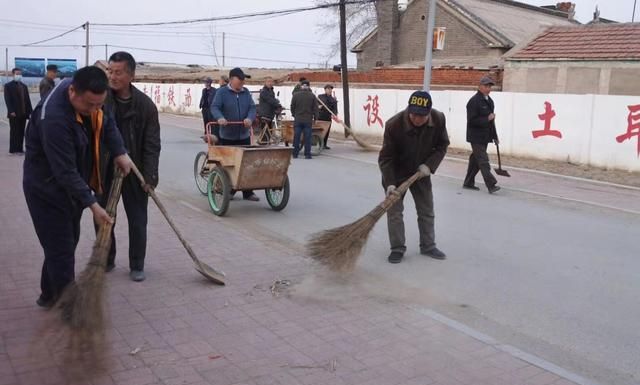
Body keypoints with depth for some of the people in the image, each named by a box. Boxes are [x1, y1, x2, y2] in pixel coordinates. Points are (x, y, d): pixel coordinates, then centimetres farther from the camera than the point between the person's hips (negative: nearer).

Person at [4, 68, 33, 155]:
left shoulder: (24, 86, 17)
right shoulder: (8, 86, 0)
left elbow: (27, 99, 14)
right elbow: (7, 99, -8)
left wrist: (30, 111, 5)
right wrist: (11, 111, -18)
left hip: (23, 113, 5)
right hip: (14, 114, -5)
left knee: (21, 132, 6)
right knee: (14, 132, -1)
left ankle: (20, 149, 10)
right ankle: (13, 150, 3)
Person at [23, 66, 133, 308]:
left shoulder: (87, 96, -9)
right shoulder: (54, 118, -33)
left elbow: (105, 123, 8)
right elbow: (65, 171, -31)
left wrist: (120, 152, -7)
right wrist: (92, 204, -29)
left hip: (71, 186, 9)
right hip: (47, 189, -8)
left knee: (67, 242, 17)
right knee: (61, 250, -5)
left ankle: (50, 296, 33)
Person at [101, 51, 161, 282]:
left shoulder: (145, 104, -10)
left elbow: (152, 145, -9)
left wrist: (150, 176, -16)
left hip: (134, 172, -1)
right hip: (104, 169, 2)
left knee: (137, 221, 6)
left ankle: (137, 265, 22)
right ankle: (106, 260, 31)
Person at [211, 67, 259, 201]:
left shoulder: (246, 92, 9)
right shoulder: (222, 92, -4)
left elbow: (252, 107, 1)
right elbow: (214, 107, -14)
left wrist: (250, 118, -21)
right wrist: (220, 118, -35)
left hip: (244, 135, 4)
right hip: (227, 136, -4)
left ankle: (248, 192, 10)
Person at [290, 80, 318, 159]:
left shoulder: (295, 95, 1)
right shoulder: (312, 96, -2)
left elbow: (292, 107, 7)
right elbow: (315, 108, 1)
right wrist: (315, 117, 12)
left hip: (298, 120, 1)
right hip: (308, 120, -1)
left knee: (296, 137, 7)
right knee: (307, 138, 2)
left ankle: (295, 153, 10)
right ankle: (307, 154, 1)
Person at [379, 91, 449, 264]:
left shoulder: (439, 119, -21)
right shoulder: (394, 125, -31)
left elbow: (442, 146, -4)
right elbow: (386, 157, -24)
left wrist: (429, 165, -18)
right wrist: (389, 183, -31)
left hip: (421, 172, 4)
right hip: (396, 173, -3)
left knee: (427, 210, 11)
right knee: (394, 211, -2)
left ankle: (428, 246, 26)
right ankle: (397, 248, 12)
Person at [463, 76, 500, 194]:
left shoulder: (489, 101, 16)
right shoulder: (474, 101, -14)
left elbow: (491, 120, 23)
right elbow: (471, 121, -20)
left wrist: (494, 136, 22)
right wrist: (487, 119, -21)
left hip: (485, 137, 9)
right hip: (476, 137, -9)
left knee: (475, 160, 14)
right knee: (483, 162, -10)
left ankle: (468, 182, 23)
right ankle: (491, 185, -11)